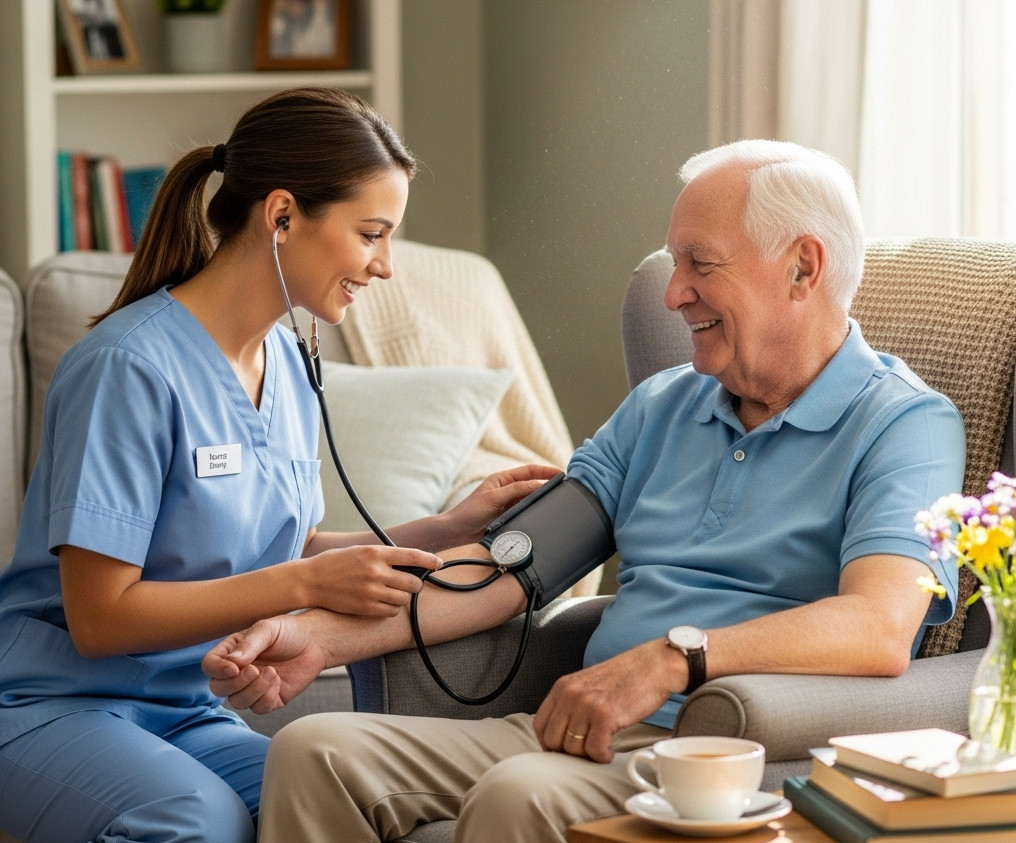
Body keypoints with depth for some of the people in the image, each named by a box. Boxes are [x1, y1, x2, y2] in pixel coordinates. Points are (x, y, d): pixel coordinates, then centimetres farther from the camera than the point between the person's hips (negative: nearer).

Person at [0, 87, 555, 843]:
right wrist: (310, 583, -22)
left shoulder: (285, 362, 8)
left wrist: (447, 530, 3)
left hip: (189, 713, 6)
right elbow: (100, 617, -18)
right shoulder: (132, 367, -17)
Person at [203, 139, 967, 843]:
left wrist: (674, 659, -32)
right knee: (314, 752, -14)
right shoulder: (661, 407, 22)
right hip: (588, 736, 7)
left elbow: (879, 630, -20)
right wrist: (324, 637, 2)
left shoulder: (903, 423, -2)